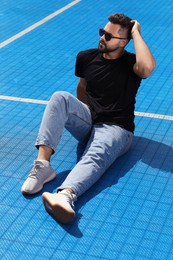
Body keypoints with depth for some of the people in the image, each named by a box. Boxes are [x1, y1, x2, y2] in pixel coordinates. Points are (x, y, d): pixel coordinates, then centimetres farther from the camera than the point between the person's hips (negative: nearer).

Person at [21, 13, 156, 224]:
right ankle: (42, 165, -37)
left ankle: (66, 196, -68)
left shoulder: (130, 63, -4)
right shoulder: (87, 57, 9)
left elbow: (147, 67, -29)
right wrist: (85, 114, 15)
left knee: (96, 156, -36)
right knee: (60, 98, -25)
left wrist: (136, 33, -17)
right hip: (88, 121, 4)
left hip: (116, 128, -4)